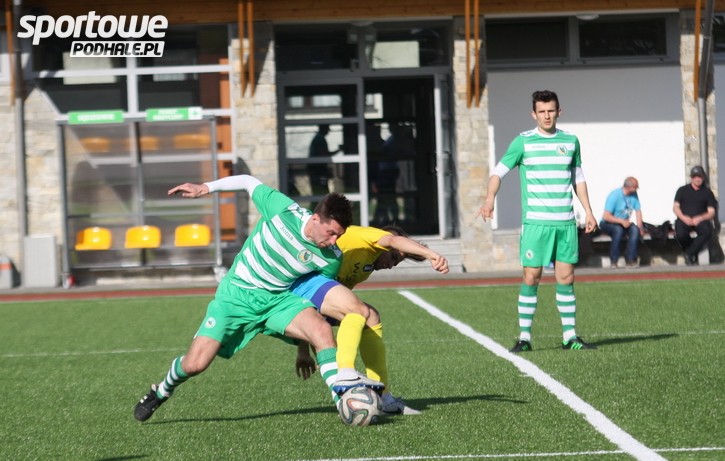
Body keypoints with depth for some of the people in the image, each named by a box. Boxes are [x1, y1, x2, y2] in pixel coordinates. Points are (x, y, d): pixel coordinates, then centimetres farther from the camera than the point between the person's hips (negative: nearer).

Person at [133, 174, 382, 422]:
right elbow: (248, 181, -2)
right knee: (194, 365, -9)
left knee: (322, 330, -30)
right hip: (237, 295, -1)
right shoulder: (283, 209, -20)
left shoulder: (331, 259, -13)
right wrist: (205, 188, -2)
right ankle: (162, 391, 23)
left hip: (279, 299, 1)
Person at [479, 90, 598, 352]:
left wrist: (588, 211, 17)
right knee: (531, 277, -4)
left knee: (566, 277, 3)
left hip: (565, 222, 3)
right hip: (535, 221, -3)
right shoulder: (523, 142, 0)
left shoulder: (570, 141, 10)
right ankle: (524, 337, 1)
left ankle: (570, 336, 9)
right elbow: (499, 171, -1)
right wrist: (490, 199, -18)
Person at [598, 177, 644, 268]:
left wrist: (640, 227, -13)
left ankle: (630, 259, -24)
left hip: (624, 223, 5)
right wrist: (622, 221, -34)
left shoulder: (634, 194, -5)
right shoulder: (614, 195, -23)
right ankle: (613, 262, -29)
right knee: (618, 229, -37)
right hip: (607, 224, -5)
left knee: (635, 229, -26)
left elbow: (638, 211, 1)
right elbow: (606, 216, -26)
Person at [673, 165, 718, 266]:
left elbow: (711, 212, 7)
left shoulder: (707, 192, 15)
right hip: (684, 219, 0)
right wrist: (683, 218, -11)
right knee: (680, 234, -35)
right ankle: (693, 255, -6)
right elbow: (675, 207, 9)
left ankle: (689, 254, -22)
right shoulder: (682, 190, 17)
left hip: (700, 220, 0)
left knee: (707, 232, -36)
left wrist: (700, 218, -13)